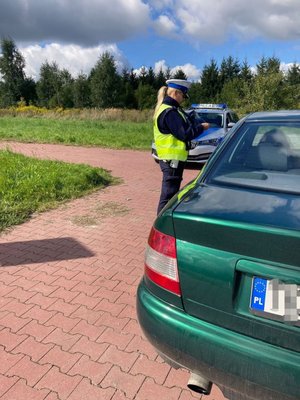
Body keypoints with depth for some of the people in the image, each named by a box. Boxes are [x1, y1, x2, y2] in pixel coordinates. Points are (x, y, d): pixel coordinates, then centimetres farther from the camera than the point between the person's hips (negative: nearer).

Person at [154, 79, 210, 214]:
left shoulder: (168, 108, 15)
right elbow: (184, 134, -20)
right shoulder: (169, 112, -18)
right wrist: (201, 127, -8)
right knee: (168, 194, -5)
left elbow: (183, 127, 17)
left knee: (171, 192, 19)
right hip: (172, 158, -11)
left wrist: (197, 126, 5)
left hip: (172, 157, 11)